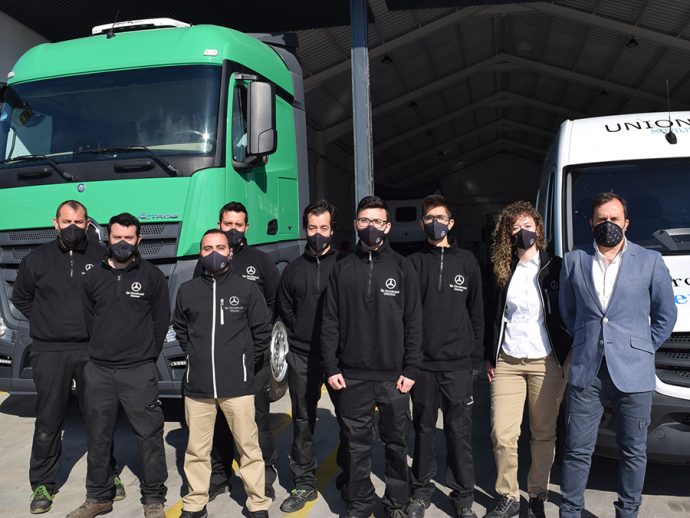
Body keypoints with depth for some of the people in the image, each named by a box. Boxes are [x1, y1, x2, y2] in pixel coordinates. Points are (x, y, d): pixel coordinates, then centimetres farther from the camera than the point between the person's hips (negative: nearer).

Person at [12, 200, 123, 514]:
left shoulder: (101, 257, -1)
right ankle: (42, 484, 20)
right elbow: (20, 298, 16)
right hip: (50, 352, 1)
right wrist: (44, 323, 6)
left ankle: (108, 474, 25)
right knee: (48, 420, 6)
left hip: (92, 350, 0)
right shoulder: (37, 259, 3)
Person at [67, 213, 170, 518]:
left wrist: (146, 355, 4)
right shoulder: (93, 277, 8)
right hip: (98, 369, 4)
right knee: (98, 436, 12)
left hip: (139, 372, -3)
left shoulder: (152, 276, -1)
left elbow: (161, 321, 3)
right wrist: (100, 348, 10)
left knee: (149, 435, 0)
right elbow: (88, 319, 14)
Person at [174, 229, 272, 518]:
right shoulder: (187, 290, 6)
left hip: (236, 385, -2)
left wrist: (245, 362, 6)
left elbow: (262, 331, 5)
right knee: (197, 449, 12)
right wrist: (196, 357, 11)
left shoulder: (247, 289, -1)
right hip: (197, 385, 2)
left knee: (248, 447, 5)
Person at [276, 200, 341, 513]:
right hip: (302, 356, 3)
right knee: (303, 420, 9)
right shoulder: (294, 269, 9)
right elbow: (284, 309, 15)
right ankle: (304, 484, 21)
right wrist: (299, 335, 6)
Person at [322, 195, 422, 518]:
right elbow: (330, 321, 4)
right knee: (357, 443, 11)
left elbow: (413, 322, 0)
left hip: (393, 376, -1)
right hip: (352, 376, 1)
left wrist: (411, 368, -5)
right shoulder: (343, 269, 5)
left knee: (396, 442, 10)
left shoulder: (402, 268, 2)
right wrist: (330, 367, -2)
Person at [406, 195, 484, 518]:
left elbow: (476, 310, 6)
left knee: (459, 430, 5)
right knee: (423, 428, 12)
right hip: (422, 362, 0)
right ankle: (422, 490, 26)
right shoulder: (413, 263, 4)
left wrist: (476, 351, 2)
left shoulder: (467, 261, 6)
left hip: (458, 362, 0)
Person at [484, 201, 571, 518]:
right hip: (506, 362, 2)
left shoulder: (555, 269, 0)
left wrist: (567, 358, -2)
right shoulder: (501, 271, 6)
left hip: (545, 362, -1)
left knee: (544, 434, 7)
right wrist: (490, 357, 10)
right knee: (502, 435, -1)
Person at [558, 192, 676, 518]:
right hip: (585, 371, 1)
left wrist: (642, 349, 6)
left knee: (633, 451, 10)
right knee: (577, 450, 5)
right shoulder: (574, 261, 7)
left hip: (633, 373, 0)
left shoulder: (650, 261, 4)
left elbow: (666, 315, 10)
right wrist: (587, 343, 11)